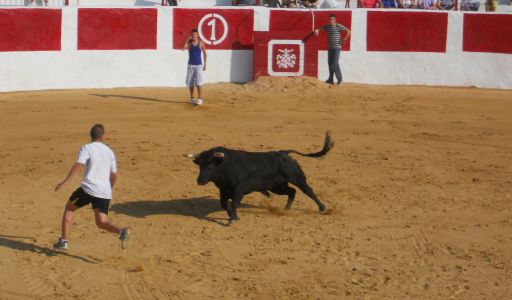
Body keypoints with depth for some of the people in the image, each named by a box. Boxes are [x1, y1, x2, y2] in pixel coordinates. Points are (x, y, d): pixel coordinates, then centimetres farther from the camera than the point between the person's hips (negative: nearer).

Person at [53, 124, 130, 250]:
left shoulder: (86, 148, 0)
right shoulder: (109, 151, 17)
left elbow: (78, 165, -16)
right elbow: (114, 174, 21)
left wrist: (65, 182, -18)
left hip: (89, 188, -4)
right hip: (105, 192, 4)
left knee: (69, 208, 19)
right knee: (102, 222, 5)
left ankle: (64, 241, 15)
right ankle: (122, 231, -25)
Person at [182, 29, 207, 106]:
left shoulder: (201, 43, -1)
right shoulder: (189, 42, 0)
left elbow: (204, 53, 7)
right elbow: (183, 48, -19)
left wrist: (205, 64, 3)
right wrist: (188, 40, -17)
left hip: (199, 65, -2)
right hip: (190, 65, 2)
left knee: (198, 82, -12)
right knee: (190, 82, 5)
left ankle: (200, 99, -10)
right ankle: (192, 98, 17)